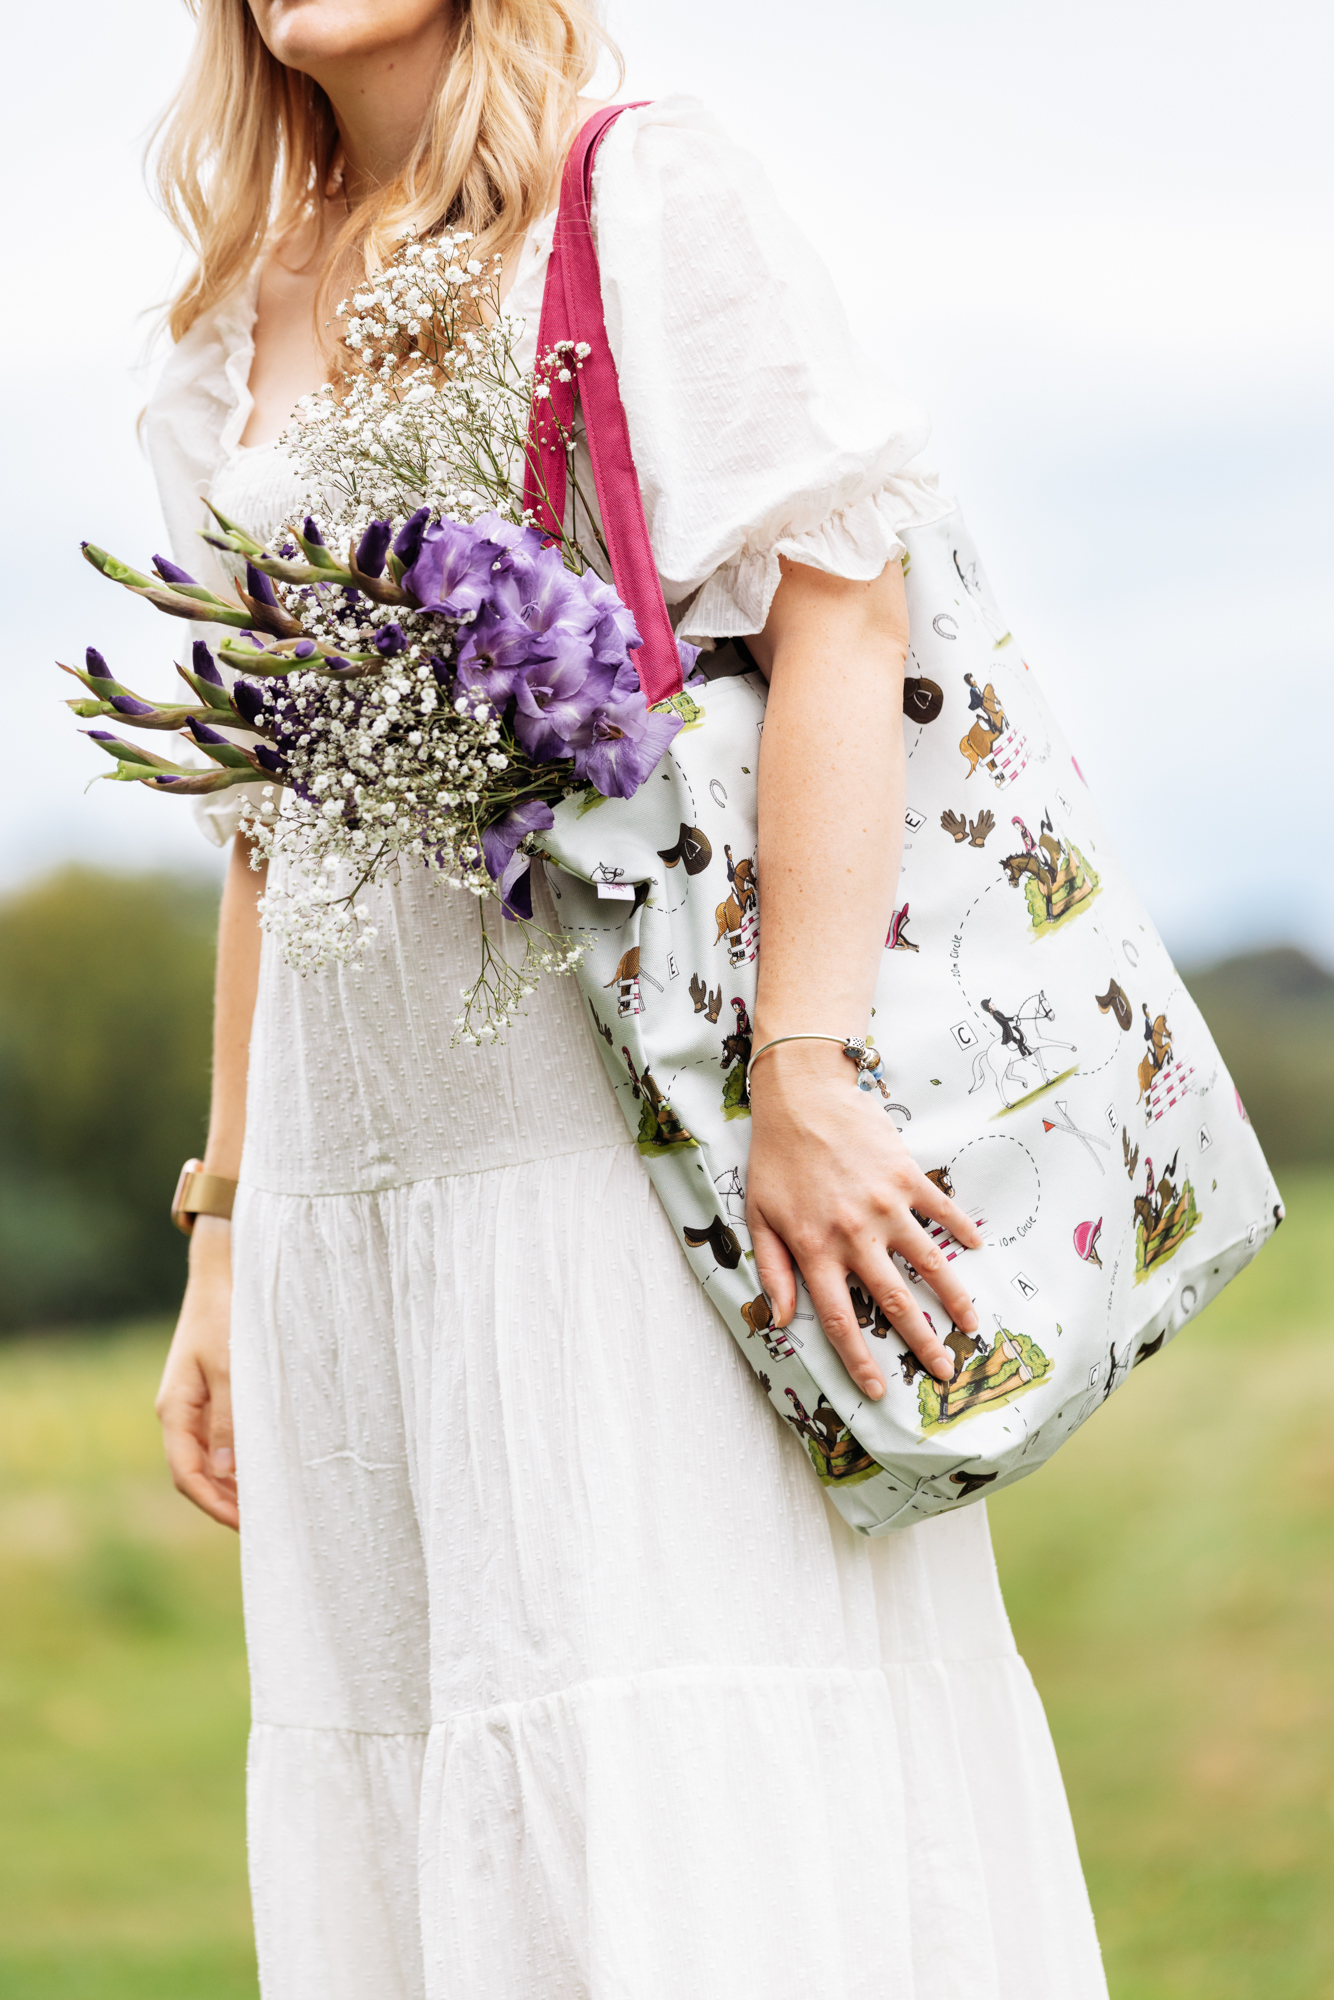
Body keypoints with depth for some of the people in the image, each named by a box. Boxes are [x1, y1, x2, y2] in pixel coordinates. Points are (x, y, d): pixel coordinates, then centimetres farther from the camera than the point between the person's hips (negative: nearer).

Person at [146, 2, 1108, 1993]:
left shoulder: (654, 194, -1)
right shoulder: (233, 355, 16)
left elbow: (842, 608, -11)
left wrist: (799, 1076, -21)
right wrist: (225, 1236, 16)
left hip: (636, 1150, -6)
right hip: (356, 1193, 6)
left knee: (692, 1819, -10)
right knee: (405, 1818, 6)